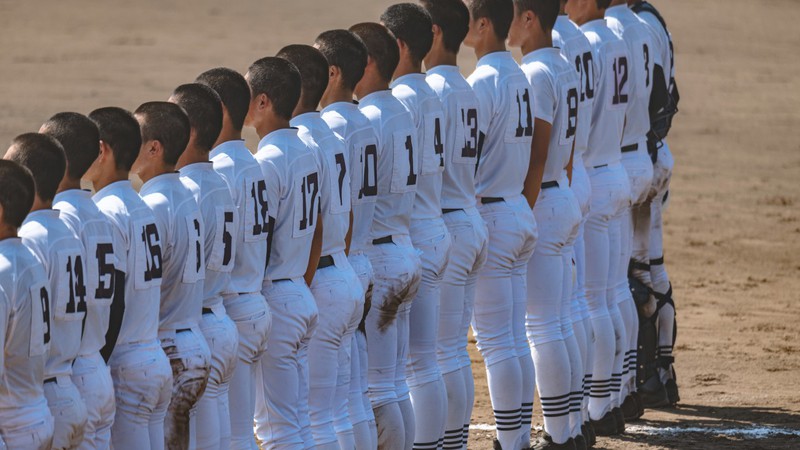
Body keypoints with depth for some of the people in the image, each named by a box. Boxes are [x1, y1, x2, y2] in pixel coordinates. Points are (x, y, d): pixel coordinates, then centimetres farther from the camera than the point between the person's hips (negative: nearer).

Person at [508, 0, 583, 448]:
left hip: (539, 205, -10)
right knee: (561, 326, 14)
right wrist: (561, 191, 21)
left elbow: (535, 158, -20)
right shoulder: (566, 69, 11)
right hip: (566, 201, 10)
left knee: (542, 329, -5)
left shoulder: (535, 75, -17)